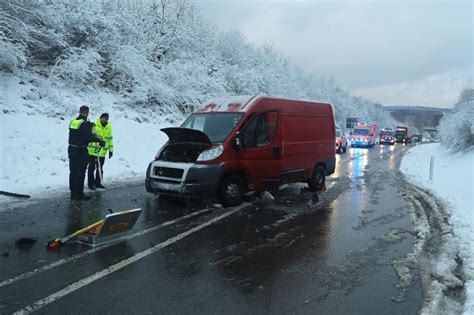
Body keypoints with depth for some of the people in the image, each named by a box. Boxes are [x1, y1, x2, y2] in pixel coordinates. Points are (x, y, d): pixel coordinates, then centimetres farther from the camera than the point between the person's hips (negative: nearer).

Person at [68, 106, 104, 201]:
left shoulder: (72, 122, 7)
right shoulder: (85, 124, -16)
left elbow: (76, 135, 10)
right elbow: (89, 137, -23)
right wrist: (99, 139, -9)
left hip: (71, 149, 7)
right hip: (81, 151, -7)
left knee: (73, 172, 13)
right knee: (80, 173, 1)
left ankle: (73, 194, 20)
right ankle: (79, 194, 6)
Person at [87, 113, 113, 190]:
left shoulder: (109, 127, 9)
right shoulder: (94, 125, -9)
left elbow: (110, 139, 15)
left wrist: (111, 150, 13)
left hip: (102, 152, 5)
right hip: (92, 151, -5)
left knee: (100, 168, 13)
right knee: (92, 167, 2)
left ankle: (98, 183, 23)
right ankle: (90, 183, 11)